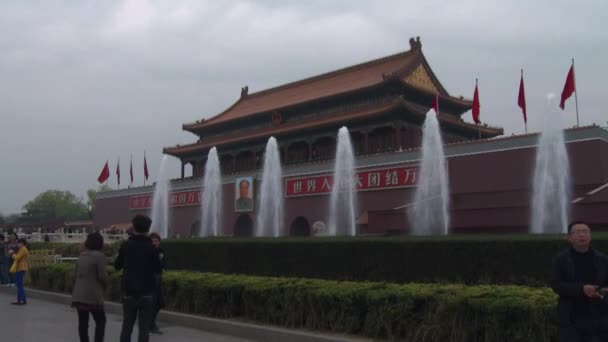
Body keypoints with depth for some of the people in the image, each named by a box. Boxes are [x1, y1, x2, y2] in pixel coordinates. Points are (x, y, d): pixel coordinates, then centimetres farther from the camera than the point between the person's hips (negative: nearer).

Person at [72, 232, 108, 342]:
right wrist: (104, 286, 7)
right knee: (100, 321, 2)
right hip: (93, 295, -7)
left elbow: (76, 275, 17)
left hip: (78, 295, 7)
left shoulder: (81, 256, 13)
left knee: (83, 322, 11)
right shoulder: (99, 256, -11)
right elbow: (102, 276, -13)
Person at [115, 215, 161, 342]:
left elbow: (117, 266, 8)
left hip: (129, 293, 2)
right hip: (146, 293, -2)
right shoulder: (151, 248, -8)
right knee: (144, 328, 2)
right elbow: (158, 269, -1)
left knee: (127, 326, 13)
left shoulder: (126, 246, -2)